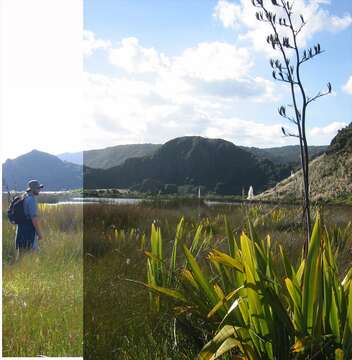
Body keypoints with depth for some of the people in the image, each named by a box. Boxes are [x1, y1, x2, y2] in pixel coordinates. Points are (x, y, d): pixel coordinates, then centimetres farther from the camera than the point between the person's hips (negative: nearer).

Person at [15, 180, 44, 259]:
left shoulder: (24, 198, 14)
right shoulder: (31, 200, -16)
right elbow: (34, 218, -21)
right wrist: (39, 233, -16)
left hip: (21, 228, 10)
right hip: (29, 229, -10)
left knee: (21, 252, 13)